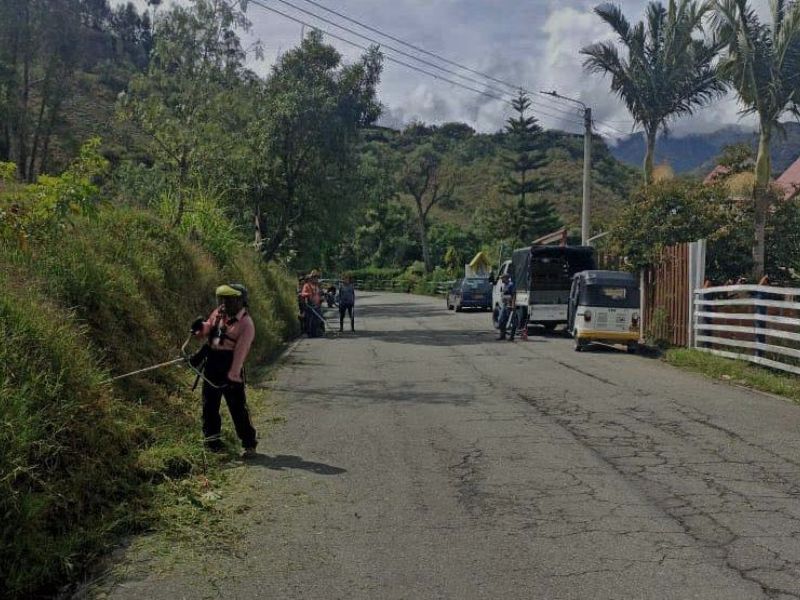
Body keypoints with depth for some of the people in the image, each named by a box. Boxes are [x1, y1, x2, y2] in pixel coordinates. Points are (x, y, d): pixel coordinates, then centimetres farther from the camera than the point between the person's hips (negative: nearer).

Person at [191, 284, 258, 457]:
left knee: (238, 407, -5)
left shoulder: (245, 324, -14)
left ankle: (249, 443, 2)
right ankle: (212, 437, 31)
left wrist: (233, 374, -26)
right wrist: (201, 327, -5)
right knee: (210, 404, 15)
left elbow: (240, 352, -21)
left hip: (230, 369, -7)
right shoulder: (218, 313, 6)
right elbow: (207, 330, 20)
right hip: (212, 366, 7)